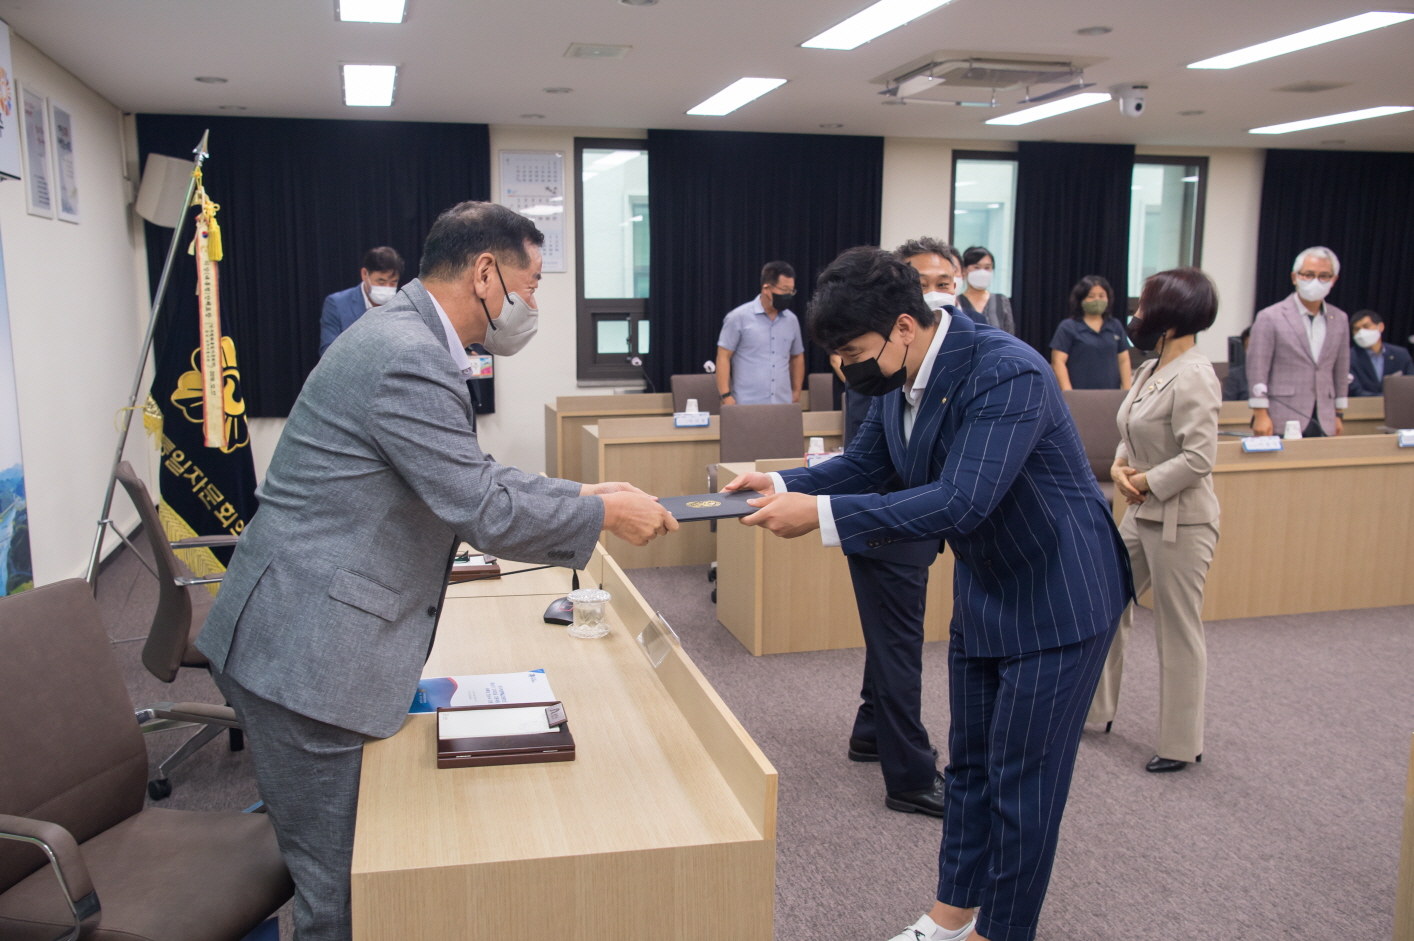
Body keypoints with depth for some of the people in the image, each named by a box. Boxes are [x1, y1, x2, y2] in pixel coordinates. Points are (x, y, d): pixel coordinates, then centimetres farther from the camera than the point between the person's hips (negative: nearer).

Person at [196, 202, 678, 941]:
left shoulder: (406, 339, 12)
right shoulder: (408, 359, -21)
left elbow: (471, 476, 20)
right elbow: (484, 513, -21)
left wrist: (582, 493, 12)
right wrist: (605, 513, -8)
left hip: (298, 639, 10)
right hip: (306, 656, -10)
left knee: (345, 873, 19)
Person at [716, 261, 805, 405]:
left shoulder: (791, 320, 9)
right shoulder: (739, 317, -4)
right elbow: (723, 357, -4)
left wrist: (796, 392, 15)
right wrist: (726, 396, -11)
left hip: (783, 405, 4)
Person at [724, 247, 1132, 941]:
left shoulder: (1007, 373, -29)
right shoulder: (900, 379, -4)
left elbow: (961, 502, -37)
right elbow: (863, 466, 7)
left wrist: (821, 513, -39)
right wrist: (781, 485, -11)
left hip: (1057, 602, -8)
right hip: (982, 596, 8)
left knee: (1022, 782, 3)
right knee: (969, 765, 19)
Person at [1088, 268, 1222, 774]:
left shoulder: (1194, 377, -19)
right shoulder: (1150, 369, 9)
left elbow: (1199, 458, -24)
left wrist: (1144, 481, -16)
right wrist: (1120, 467, -3)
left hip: (1179, 520, -9)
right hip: (1141, 515, 9)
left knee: (1178, 631, 3)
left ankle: (1182, 744, 19)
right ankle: (1097, 705, 35)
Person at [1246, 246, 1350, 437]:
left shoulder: (1340, 320, 12)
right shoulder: (1270, 318, -3)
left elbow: (1341, 371, 17)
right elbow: (1257, 370, -6)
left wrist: (1339, 414, 16)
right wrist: (1260, 415, -10)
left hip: (1324, 422, 4)